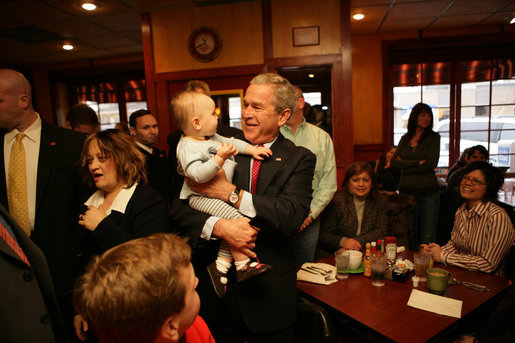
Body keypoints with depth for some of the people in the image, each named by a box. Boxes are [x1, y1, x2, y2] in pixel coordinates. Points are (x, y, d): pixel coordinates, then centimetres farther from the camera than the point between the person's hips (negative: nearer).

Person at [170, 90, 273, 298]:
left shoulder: (212, 137, 12)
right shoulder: (188, 147, -16)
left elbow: (232, 143, 23)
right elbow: (199, 175, -29)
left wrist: (252, 149, 11)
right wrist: (220, 157, -37)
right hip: (201, 196, -9)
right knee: (234, 217, -23)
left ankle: (221, 264, 4)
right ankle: (243, 265, -11)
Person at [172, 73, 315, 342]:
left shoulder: (299, 159, -5)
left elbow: (292, 217, -20)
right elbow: (181, 210, -6)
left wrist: (230, 192, -23)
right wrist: (219, 227, -25)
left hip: (269, 292, -1)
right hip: (217, 288, 2)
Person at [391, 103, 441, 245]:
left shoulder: (433, 137, 2)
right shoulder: (405, 138, 10)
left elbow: (432, 163, -11)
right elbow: (394, 163, -2)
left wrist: (405, 165, -6)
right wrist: (418, 162, -11)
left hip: (428, 192, -3)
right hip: (406, 191, 3)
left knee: (427, 238, 0)